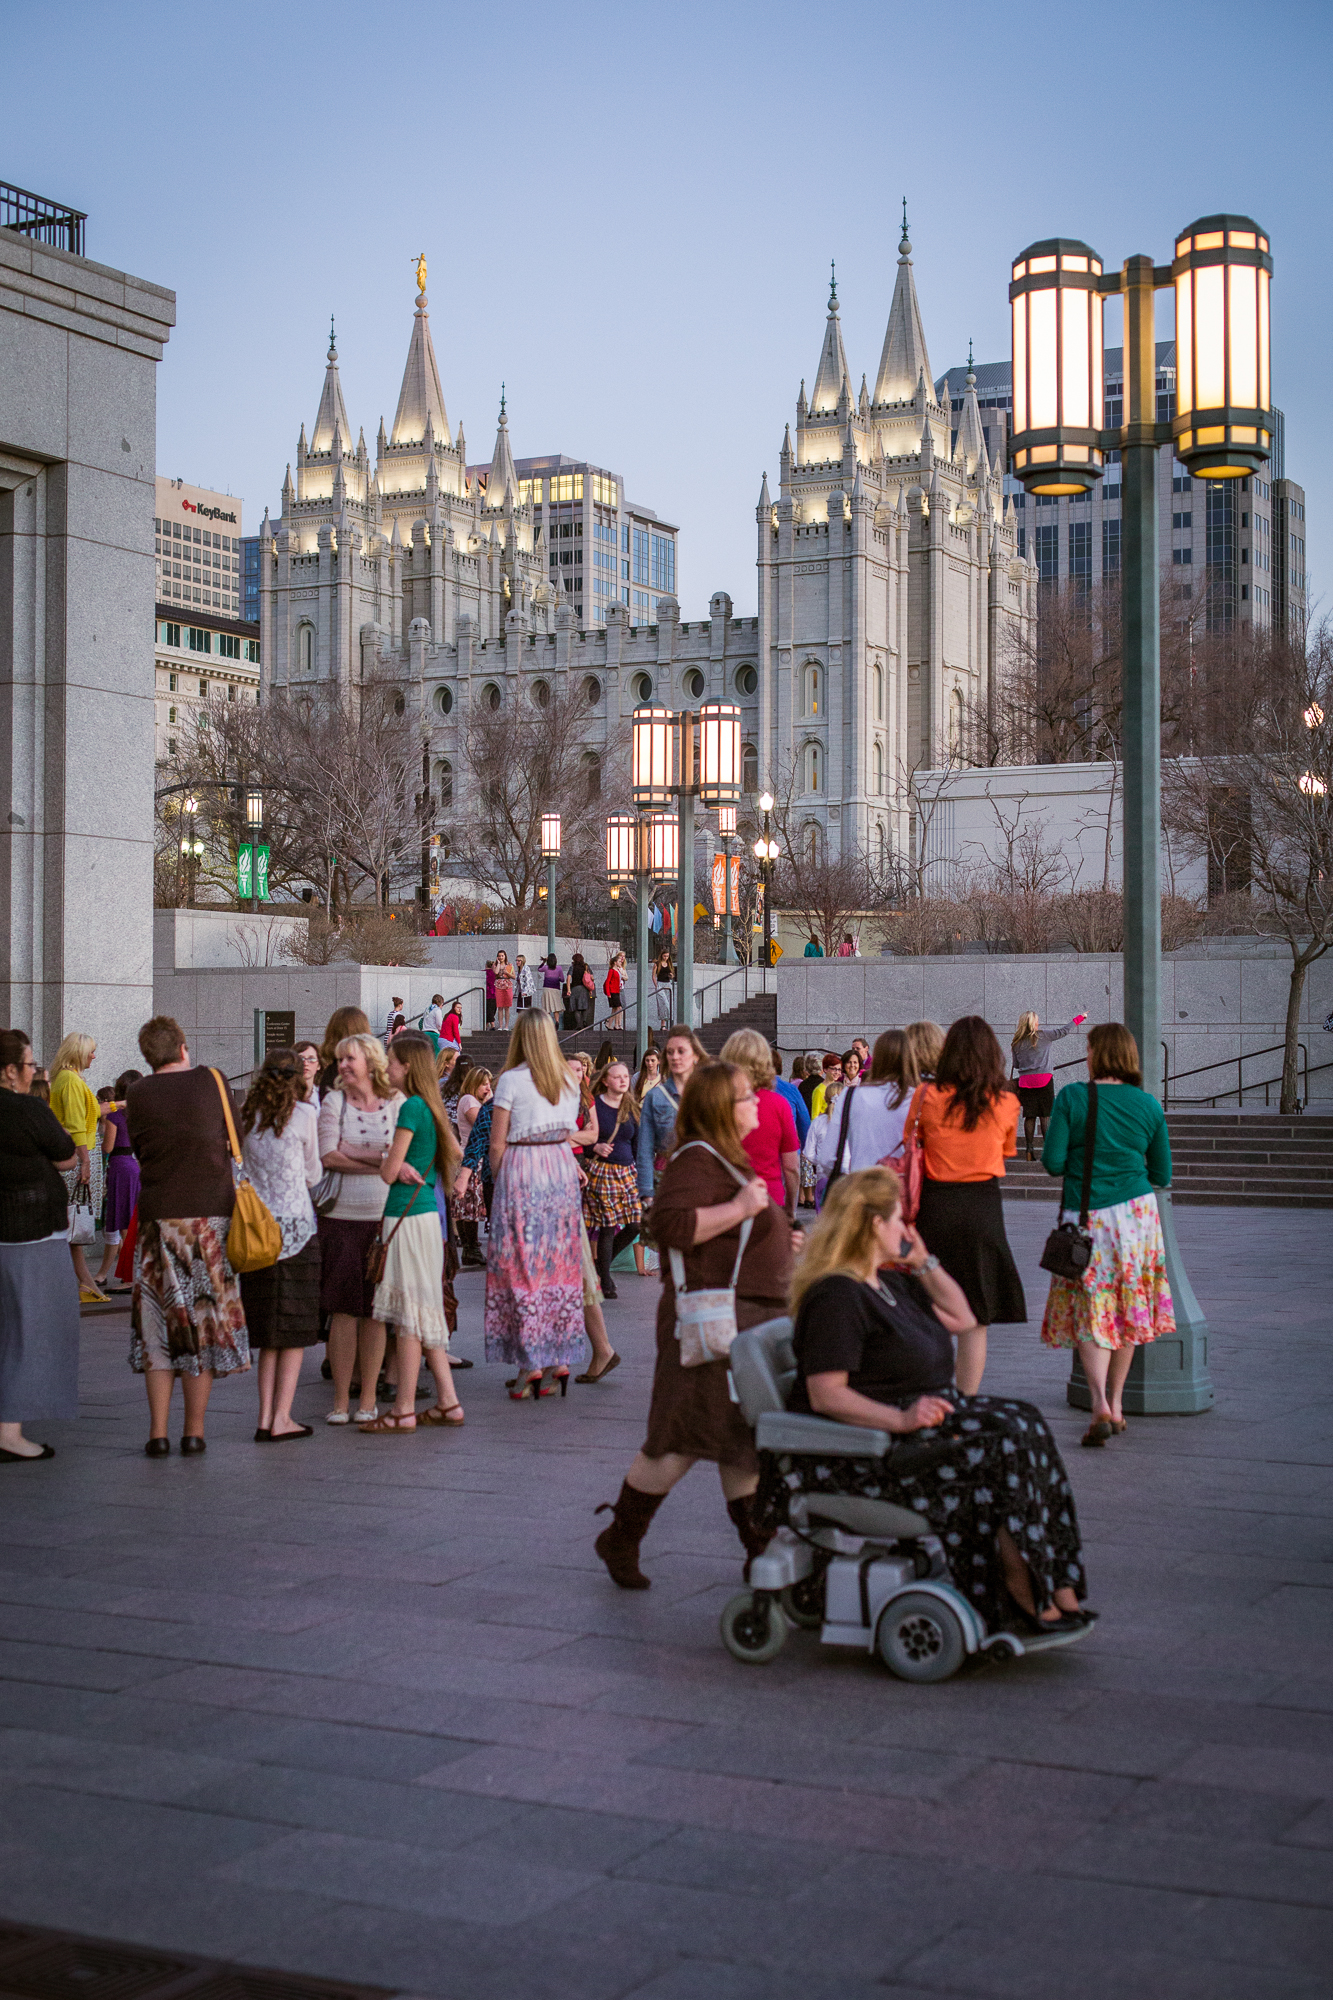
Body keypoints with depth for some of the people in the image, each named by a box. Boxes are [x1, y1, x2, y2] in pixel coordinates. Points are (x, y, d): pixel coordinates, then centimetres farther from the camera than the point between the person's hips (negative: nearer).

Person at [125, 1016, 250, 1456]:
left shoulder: (137, 1095, 1)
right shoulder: (214, 1081, 1)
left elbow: (140, 1150, 11)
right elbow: (233, 1140, 10)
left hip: (159, 1217, 0)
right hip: (213, 1212, 0)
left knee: (157, 1324, 7)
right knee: (205, 1321, 6)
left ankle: (158, 1432, 5)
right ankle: (194, 1431, 8)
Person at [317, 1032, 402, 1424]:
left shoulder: (396, 1103, 6)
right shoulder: (333, 1101, 6)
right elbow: (328, 1157, -5)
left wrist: (353, 1153, -9)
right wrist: (381, 1160, -7)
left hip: (384, 1218, 0)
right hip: (341, 1216, 0)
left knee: (375, 1311, 3)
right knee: (343, 1311, -1)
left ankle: (368, 1399, 12)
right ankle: (340, 1400, 7)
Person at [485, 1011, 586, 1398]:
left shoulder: (512, 1080, -8)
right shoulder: (569, 1080, 7)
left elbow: (497, 1142, -7)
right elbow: (569, 1133, 13)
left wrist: (497, 1177, 6)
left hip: (521, 1169, -5)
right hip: (562, 1169, 5)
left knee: (522, 1264, 0)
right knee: (559, 1261, 9)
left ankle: (530, 1362, -1)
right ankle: (559, 1359, 10)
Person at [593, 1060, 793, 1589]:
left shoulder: (729, 1160, 19)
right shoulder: (696, 1160, -15)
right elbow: (670, 1224, -29)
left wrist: (778, 1237, 23)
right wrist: (739, 1209, -25)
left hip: (749, 1320, 10)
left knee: (745, 1437, 11)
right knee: (685, 1438, -5)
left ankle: (764, 1550, 15)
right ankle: (620, 1539, 8)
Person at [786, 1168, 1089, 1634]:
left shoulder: (890, 1282, 18)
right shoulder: (835, 1295, -15)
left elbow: (962, 1320, 28)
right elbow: (825, 1394, -23)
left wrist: (925, 1262, 17)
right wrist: (900, 1419, -34)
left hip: (919, 1412, 10)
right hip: (867, 1439, -10)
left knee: (1023, 1423, -10)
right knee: (1001, 1445, -23)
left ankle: (1054, 1588, -15)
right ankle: (1025, 1595, -14)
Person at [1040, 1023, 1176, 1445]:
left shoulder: (1071, 1097, -8)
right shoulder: (1148, 1105, 0)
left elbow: (1052, 1162, -10)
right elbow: (1161, 1175, 6)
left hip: (1086, 1216, -2)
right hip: (1137, 1213, 2)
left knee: (1089, 1314, 2)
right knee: (1127, 1311, 15)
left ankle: (1100, 1403, -16)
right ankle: (1116, 1405, 22)